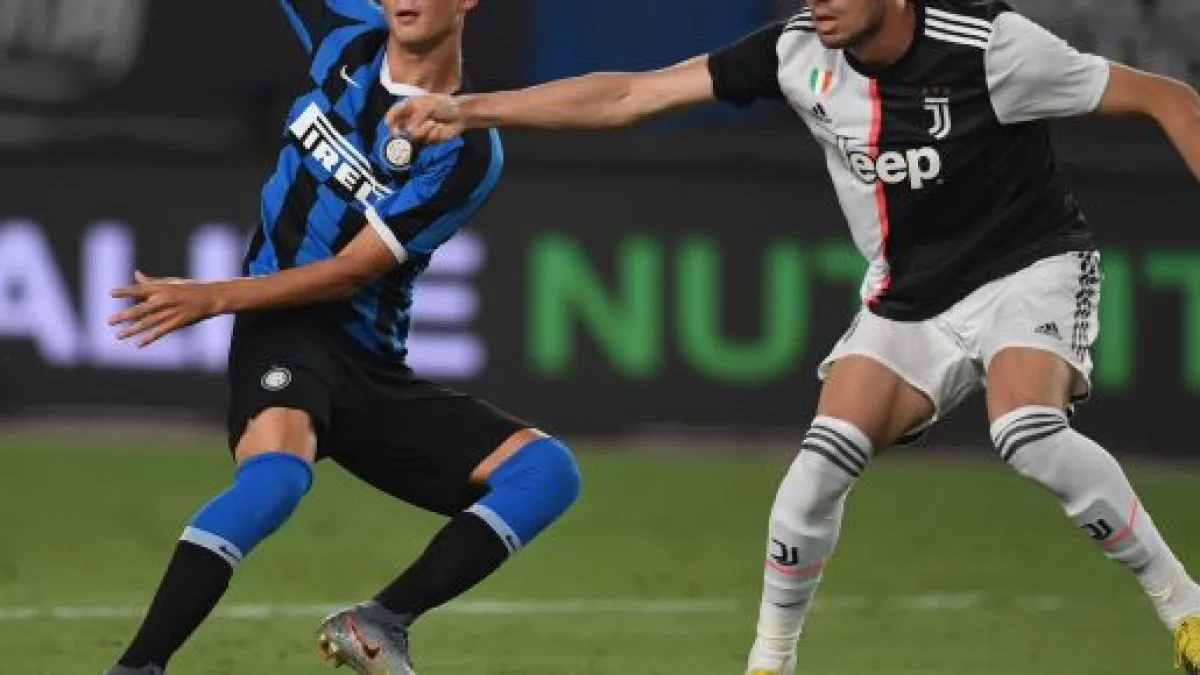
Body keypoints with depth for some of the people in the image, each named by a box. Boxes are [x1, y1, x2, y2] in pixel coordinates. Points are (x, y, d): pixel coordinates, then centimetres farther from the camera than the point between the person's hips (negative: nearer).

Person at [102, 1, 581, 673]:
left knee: (546, 469, -17)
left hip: (373, 367, 2)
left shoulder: (467, 151, -6)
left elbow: (355, 270, -13)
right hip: (287, 336, -2)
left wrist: (215, 298, -22)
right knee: (276, 469, -34)